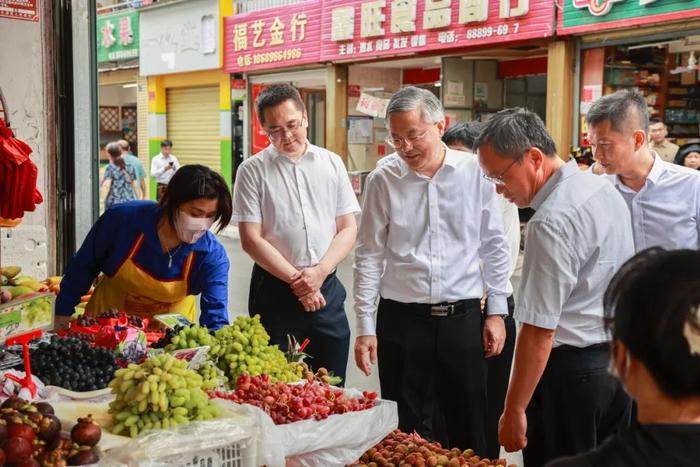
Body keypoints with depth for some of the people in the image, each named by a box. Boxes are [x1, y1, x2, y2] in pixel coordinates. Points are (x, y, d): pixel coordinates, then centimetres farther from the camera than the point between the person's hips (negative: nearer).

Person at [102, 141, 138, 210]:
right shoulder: (130, 167, 10)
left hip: (114, 202, -4)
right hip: (130, 201, 4)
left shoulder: (110, 167, -4)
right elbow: (134, 185, 11)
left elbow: (106, 185, -14)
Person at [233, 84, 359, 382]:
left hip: (327, 289, 3)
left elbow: (348, 229, 6)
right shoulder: (253, 170, -2)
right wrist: (296, 279, -10)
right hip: (275, 289, -2)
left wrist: (319, 271, -9)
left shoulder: (331, 163, 7)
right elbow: (251, 239, -6)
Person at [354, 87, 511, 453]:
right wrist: (365, 327, -1)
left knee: (470, 430, 10)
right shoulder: (382, 180, -2)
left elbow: (494, 247, 6)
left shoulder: (475, 172, -1)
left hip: (463, 317, 0)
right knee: (404, 433, 10)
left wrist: (497, 312, 4)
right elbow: (369, 256, 1)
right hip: (401, 319, 0)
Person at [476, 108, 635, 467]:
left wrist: (514, 411, -17)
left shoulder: (552, 222, -23)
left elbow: (539, 331, -24)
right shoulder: (603, 188, 6)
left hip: (570, 369, -9)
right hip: (619, 358, 9)